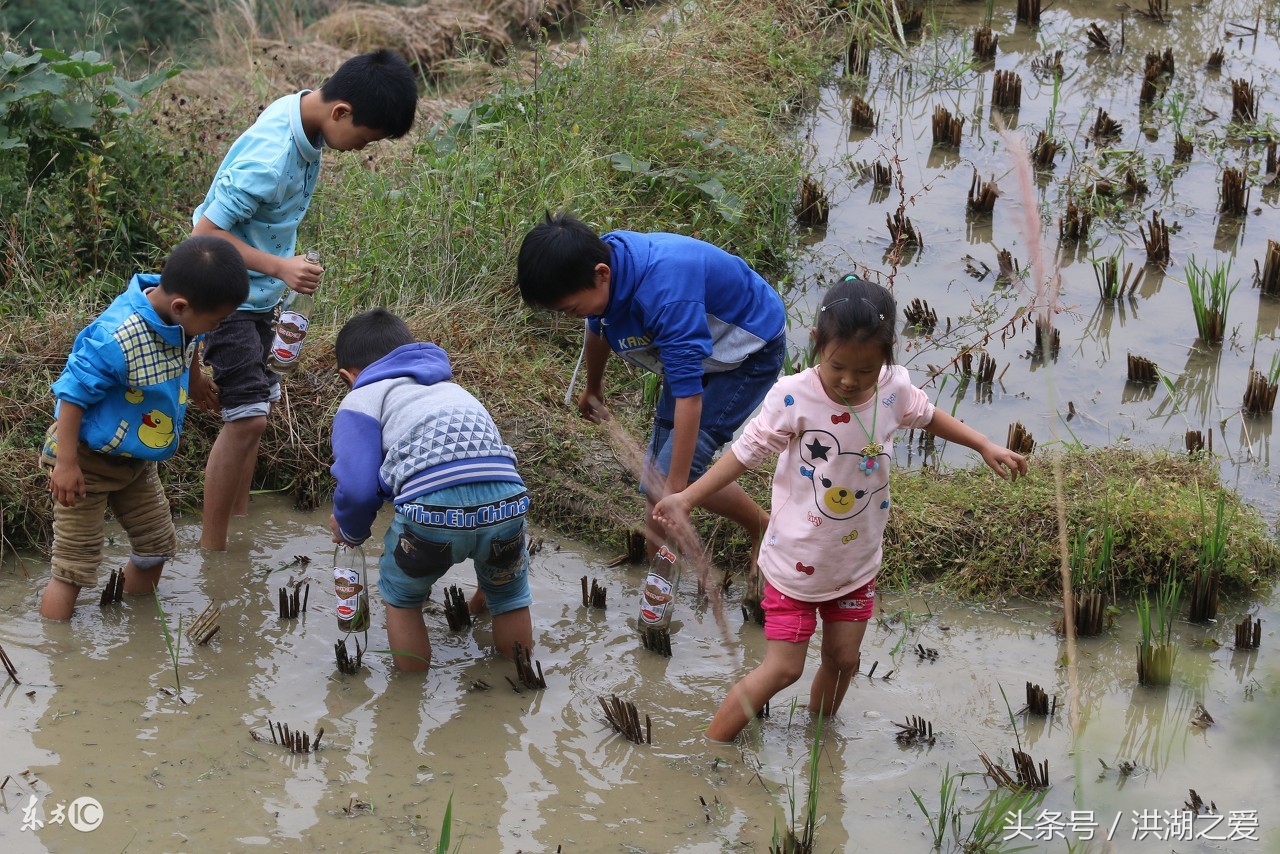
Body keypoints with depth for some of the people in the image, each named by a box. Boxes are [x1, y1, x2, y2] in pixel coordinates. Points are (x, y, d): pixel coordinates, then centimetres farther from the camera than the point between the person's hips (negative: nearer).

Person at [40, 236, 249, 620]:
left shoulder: (180, 317, -12)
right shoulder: (115, 339, -37)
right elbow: (73, 393, -27)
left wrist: (195, 381, 33)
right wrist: (65, 462, -24)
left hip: (136, 460, 8)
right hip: (88, 460, -8)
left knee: (156, 546, 20)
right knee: (74, 568, -5)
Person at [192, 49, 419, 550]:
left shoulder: (301, 113, -4)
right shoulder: (270, 159, -32)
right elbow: (206, 233, -27)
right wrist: (280, 267, -30)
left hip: (257, 295, 9)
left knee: (255, 408, 15)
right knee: (247, 416, -11)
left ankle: (239, 519, 28)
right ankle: (211, 547, -2)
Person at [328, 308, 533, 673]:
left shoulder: (360, 400, 19)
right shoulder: (451, 388, 38)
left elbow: (357, 488, 5)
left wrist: (350, 532, 27)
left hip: (432, 507, -4)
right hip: (506, 500, 4)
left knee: (400, 597, 24)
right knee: (510, 596, 31)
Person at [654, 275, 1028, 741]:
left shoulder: (894, 389, -10)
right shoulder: (793, 397, -23)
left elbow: (929, 417, 13)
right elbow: (746, 452, -14)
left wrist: (986, 446, 11)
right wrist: (686, 497, -18)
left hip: (857, 562, 5)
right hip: (795, 563, -5)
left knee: (843, 660, 15)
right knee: (782, 668, -3)